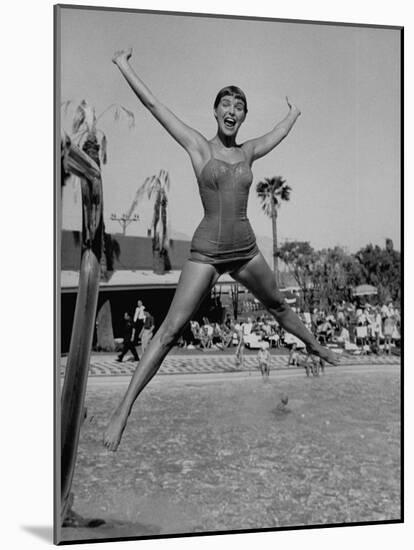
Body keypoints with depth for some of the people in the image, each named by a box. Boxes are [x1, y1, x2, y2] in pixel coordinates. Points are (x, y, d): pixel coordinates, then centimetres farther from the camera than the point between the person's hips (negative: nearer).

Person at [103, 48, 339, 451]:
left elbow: (281, 131, 28)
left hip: (245, 249, 5)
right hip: (206, 251, -4)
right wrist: (124, 66, 2)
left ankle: (314, 345, 54)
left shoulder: (248, 152, 7)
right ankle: (123, 410, -9)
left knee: (278, 305, 25)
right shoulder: (197, 146, -4)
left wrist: (294, 111, 46)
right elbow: (153, 104, -3)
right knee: (169, 331, -11)